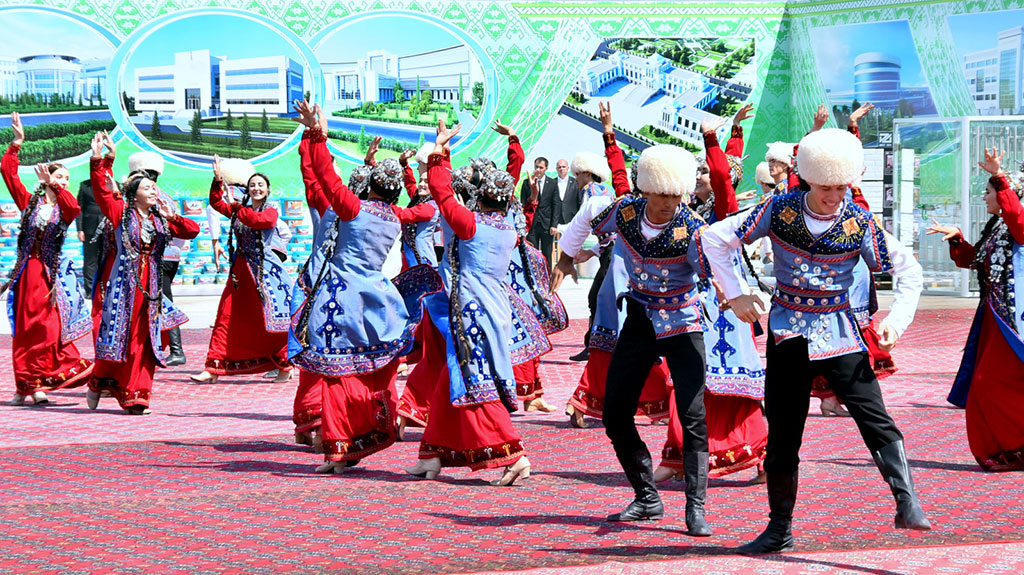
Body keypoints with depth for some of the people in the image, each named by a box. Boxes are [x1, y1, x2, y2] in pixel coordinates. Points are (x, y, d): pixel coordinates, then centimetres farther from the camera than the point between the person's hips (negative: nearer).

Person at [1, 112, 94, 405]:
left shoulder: (65, 209, 8)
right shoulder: (30, 201, 8)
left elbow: (74, 207, -17)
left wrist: (53, 185, -16)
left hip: (51, 272, 0)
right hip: (27, 270, 0)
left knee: (49, 326, -10)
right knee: (25, 328, 3)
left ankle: (35, 384, -6)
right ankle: (25, 386, 8)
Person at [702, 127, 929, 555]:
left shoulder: (859, 224, -8)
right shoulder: (779, 211, -8)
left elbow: (908, 270, 3)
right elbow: (715, 237, 1)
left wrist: (896, 319, -10)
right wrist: (735, 294, -1)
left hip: (837, 333, -1)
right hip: (787, 334, 1)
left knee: (875, 418, -19)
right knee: (782, 435, 6)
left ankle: (907, 503, -22)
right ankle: (780, 529, 18)